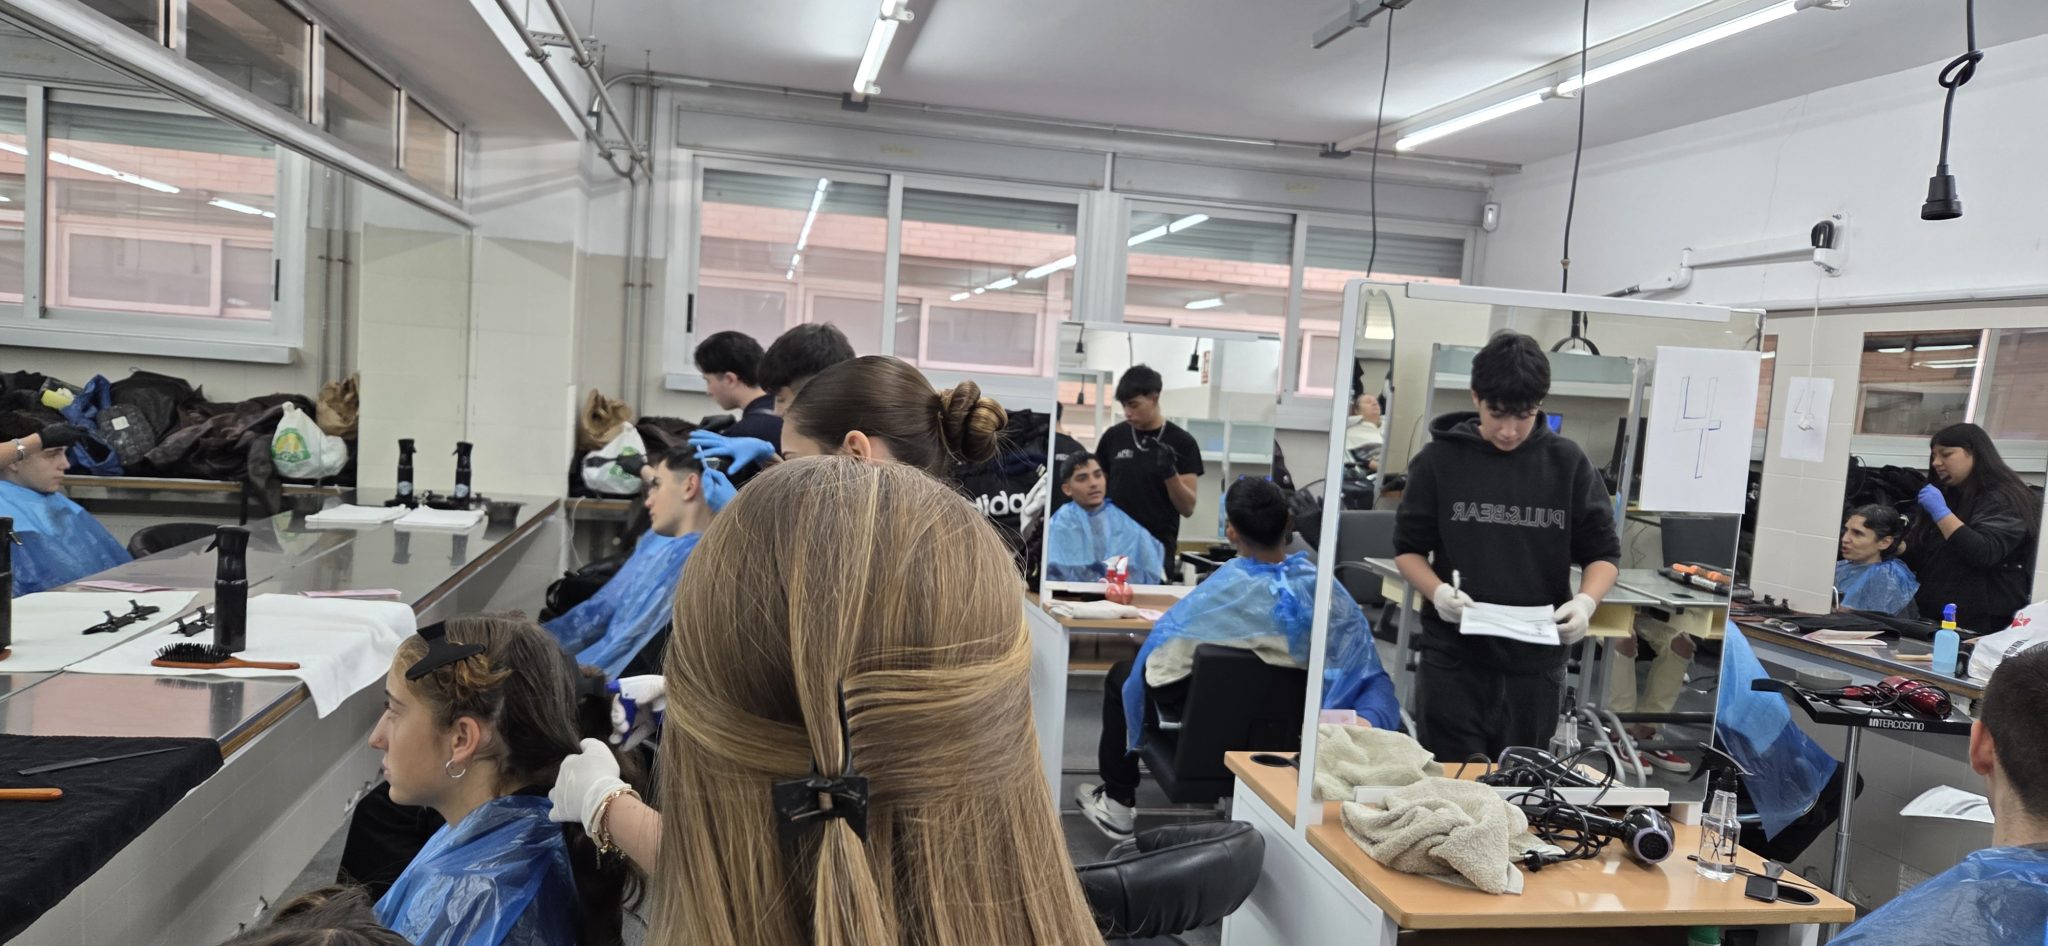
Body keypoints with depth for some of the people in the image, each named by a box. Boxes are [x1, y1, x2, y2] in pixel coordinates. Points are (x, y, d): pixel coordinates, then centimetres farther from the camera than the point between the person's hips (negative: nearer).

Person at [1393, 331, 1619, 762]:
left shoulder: (1569, 464, 3)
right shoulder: (1439, 460, 0)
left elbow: (1603, 552, 8)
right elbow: (1409, 548, 5)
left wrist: (1586, 601, -12)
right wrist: (1437, 591, -14)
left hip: (1536, 661, 1)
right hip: (1453, 657, -1)